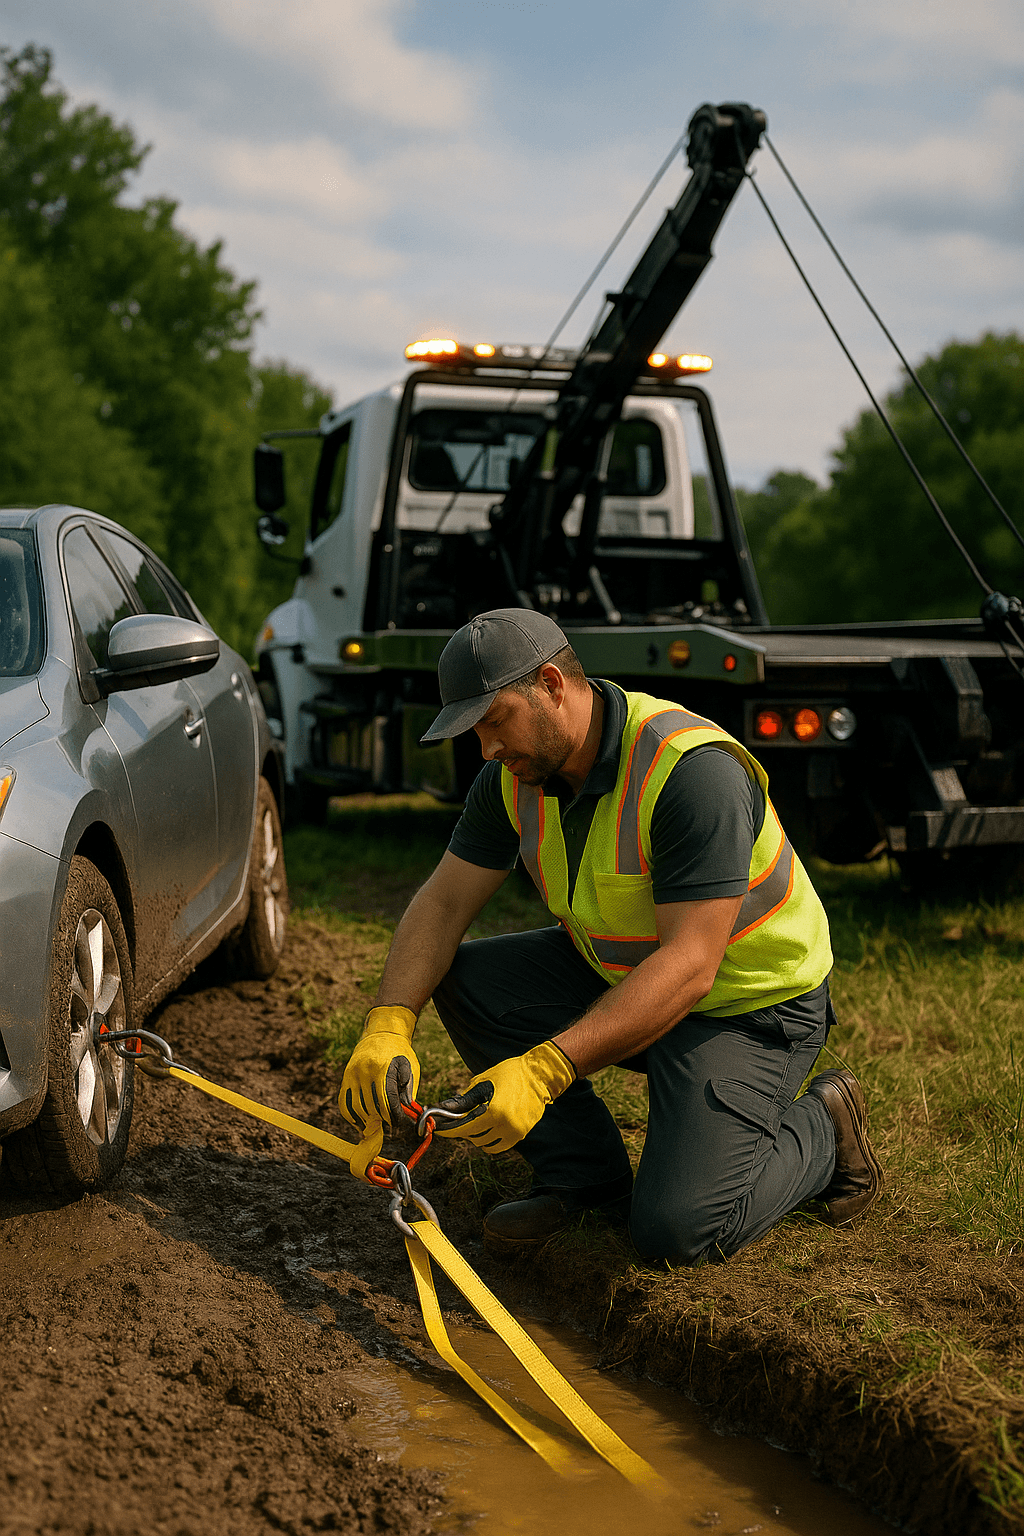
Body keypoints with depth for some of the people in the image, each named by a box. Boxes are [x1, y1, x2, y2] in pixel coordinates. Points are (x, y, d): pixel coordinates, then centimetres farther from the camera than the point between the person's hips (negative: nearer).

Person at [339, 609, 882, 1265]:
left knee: (676, 1229, -20)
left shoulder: (694, 769, -32)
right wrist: (387, 1028, -23)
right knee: (464, 976, -10)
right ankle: (584, 1175, 3)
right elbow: (442, 902, -4)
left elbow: (688, 966, -36)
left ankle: (821, 1127, 9)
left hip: (750, 1002, -7)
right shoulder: (518, 773, -7)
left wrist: (543, 1070, -43)